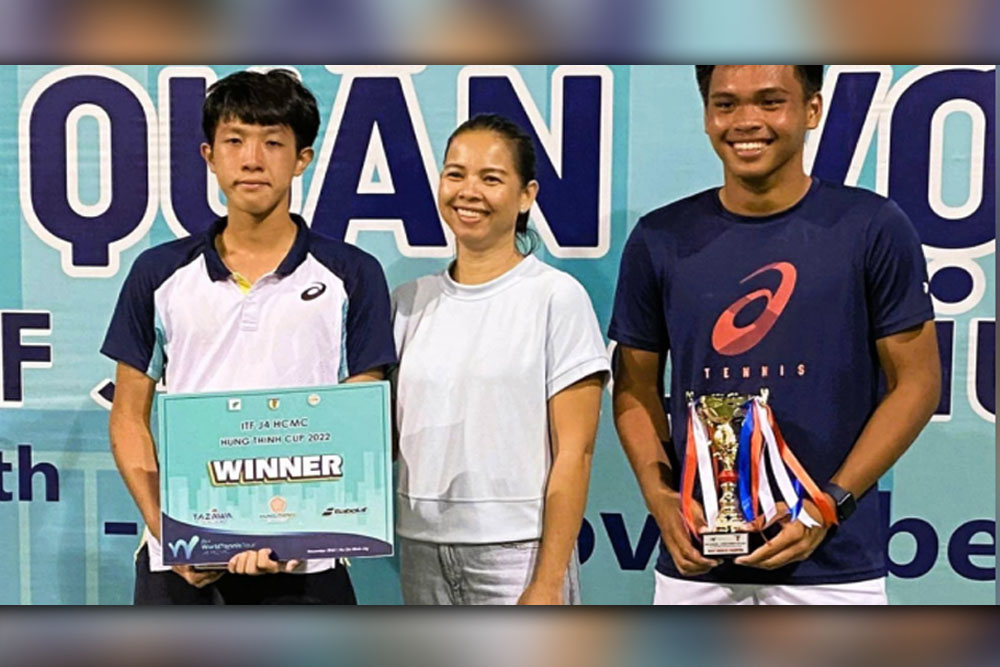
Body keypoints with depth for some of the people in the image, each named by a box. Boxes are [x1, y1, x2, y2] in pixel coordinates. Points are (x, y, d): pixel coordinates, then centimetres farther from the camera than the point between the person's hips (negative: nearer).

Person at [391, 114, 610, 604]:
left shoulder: (557, 296, -5)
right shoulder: (409, 302, 9)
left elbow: (574, 453, -8)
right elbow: (387, 434, 13)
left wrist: (549, 582, -12)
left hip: (516, 553, -4)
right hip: (421, 551, 5)